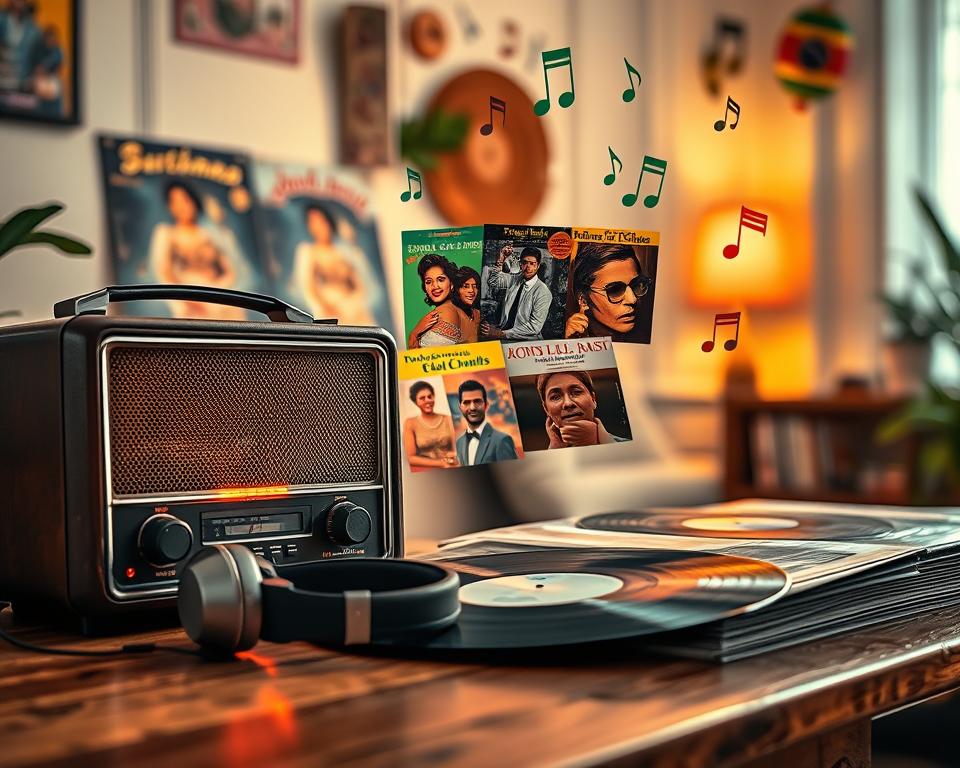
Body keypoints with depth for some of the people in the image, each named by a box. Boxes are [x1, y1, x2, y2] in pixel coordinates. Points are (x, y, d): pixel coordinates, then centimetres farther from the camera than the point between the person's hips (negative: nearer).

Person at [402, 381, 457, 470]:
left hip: (449, 471, 1)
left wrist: (453, 456, -13)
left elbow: (455, 448, 8)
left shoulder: (447, 419, 7)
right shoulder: (410, 423, 0)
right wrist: (440, 463, -9)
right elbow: (411, 458, -3)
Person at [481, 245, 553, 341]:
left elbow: (534, 327, -13)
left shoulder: (543, 292, -9)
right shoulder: (515, 279, 9)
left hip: (527, 341, -5)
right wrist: (499, 262, -17)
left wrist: (502, 334, -17)